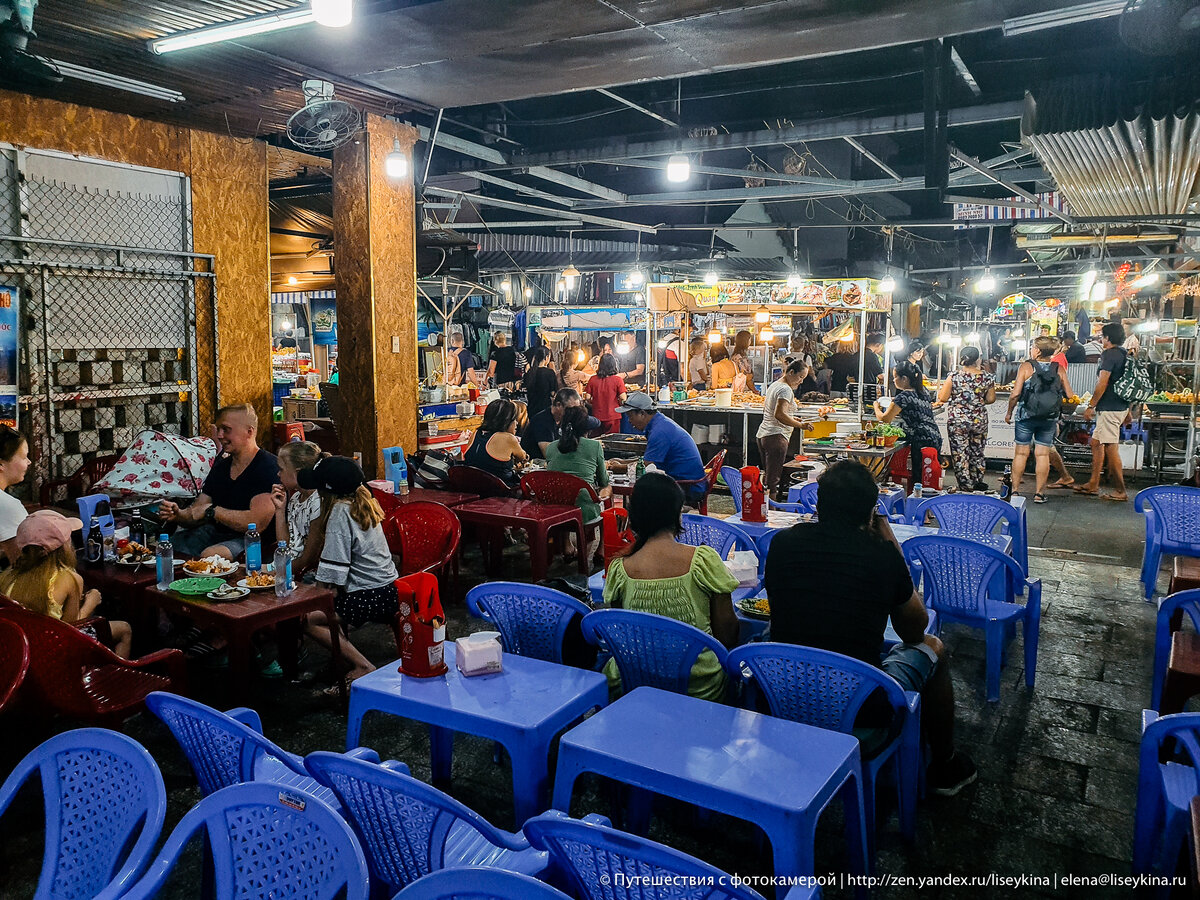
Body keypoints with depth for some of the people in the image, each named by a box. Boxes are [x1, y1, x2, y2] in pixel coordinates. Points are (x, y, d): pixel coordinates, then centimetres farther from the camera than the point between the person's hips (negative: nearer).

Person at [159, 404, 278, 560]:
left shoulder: (268, 466, -12)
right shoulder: (221, 465, 15)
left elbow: (257, 523, -23)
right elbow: (195, 515, 15)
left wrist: (212, 510, -13)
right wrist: (178, 515, -9)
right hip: (214, 532, 8)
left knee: (210, 555, -35)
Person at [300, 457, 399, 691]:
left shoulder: (341, 511, -16)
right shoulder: (362, 503, 11)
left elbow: (333, 574, -18)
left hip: (368, 596, -10)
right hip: (389, 590, 10)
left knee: (306, 618, -7)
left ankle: (363, 667, -7)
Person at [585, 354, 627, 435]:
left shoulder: (593, 379, -3)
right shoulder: (617, 379, -11)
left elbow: (588, 398, 1)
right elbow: (623, 399, -13)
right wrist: (618, 403, 8)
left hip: (597, 416, 3)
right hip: (613, 417, -3)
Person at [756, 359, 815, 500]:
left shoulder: (774, 385, 17)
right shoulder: (786, 389, -13)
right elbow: (779, 414, -25)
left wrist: (791, 419, 20)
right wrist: (801, 425, -23)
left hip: (762, 435, 10)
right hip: (776, 437, -10)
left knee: (767, 476, 14)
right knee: (773, 480, -9)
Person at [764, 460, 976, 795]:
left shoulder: (783, 542, -4)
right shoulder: (881, 554, -11)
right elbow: (915, 631, 6)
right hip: (861, 728, -3)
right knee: (931, 648, 22)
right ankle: (944, 767, 42)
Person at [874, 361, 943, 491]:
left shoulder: (904, 396, -14)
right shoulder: (923, 390, 11)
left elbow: (885, 418, -12)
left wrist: (876, 406, 8)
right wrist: (896, 402, 23)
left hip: (922, 442, -8)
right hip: (936, 438, 8)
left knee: (918, 479, -3)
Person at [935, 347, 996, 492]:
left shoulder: (954, 377, -11)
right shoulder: (987, 378, -4)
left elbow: (943, 398, -8)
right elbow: (991, 399, 3)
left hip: (957, 421, -3)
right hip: (980, 421, 3)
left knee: (960, 454, 3)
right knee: (977, 453, 17)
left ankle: (966, 487, 4)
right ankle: (977, 484, 26)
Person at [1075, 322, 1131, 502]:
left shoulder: (1109, 354, -14)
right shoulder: (1124, 355, 15)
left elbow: (1102, 383, -18)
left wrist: (1090, 406, -12)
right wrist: (1127, 412, 25)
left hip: (1110, 408, -10)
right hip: (1120, 406, 10)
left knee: (1111, 447, -8)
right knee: (1096, 442, 16)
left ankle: (1120, 492, -4)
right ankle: (1093, 485, 21)